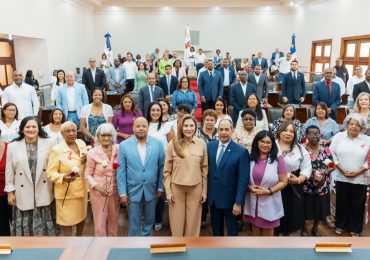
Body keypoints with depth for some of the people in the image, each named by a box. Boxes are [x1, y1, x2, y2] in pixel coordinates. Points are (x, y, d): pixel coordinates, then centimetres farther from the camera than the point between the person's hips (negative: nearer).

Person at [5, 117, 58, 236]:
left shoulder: (49, 143, -5)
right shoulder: (13, 146, 0)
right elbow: (9, 171, 3)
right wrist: (10, 192, 2)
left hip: (44, 193, 0)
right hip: (23, 194, 1)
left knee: (45, 225, 11)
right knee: (25, 226, 10)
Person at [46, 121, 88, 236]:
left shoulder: (82, 143, -1)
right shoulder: (57, 150, -18)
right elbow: (50, 173, -15)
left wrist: (86, 160, -11)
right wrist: (63, 177, -34)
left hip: (82, 188, 6)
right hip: (66, 191, -6)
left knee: (82, 215, 23)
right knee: (67, 219, 9)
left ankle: (79, 238, 47)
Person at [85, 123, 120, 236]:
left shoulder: (118, 149, -5)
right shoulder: (93, 153, -11)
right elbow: (88, 174, -3)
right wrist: (95, 186, -19)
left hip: (115, 191, 3)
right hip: (99, 192, -3)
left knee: (113, 221, 18)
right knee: (100, 223, 7)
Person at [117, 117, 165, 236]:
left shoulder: (158, 143, -5)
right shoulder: (124, 145, -8)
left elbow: (162, 167, 1)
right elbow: (121, 171, -6)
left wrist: (160, 187, 2)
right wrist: (122, 192, -7)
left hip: (151, 190, 2)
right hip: (132, 190, -1)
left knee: (149, 221, 18)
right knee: (134, 222, 11)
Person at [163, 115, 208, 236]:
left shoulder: (202, 144, -1)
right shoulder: (173, 144, -4)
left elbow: (205, 169, 4)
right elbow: (167, 170, -1)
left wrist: (204, 191, 4)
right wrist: (168, 191, -4)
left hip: (195, 188, 1)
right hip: (176, 187, -1)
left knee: (193, 221, 11)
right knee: (177, 221, 10)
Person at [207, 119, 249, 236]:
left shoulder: (241, 151, -14)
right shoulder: (209, 146, -2)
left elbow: (243, 180, -14)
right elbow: (206, 169, 3)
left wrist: (238, 202, -15)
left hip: (230, 198, -3)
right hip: (213, 197, 4)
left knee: (232, 228, 17)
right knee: (215, 227, 20)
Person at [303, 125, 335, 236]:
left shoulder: (325, 149, 3)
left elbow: (332, 166, 4)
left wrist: (324, 173, -14)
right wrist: (312, 173, -23)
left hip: (322, 186, 4)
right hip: (306, 186, -4)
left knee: (320, 207, 17)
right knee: (305, 208, 6)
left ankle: (315, 228, 39)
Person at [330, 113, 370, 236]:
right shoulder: (339, 136, 1)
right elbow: (332, 154, -2)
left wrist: (358, 172, -12)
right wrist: (342, 170, -10)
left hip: (360, 179, 0)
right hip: (341, 177, 0)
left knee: (357, 204, 8)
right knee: (341, 202, 11)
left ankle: (355, 229, 25)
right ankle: (340, 225, 28)